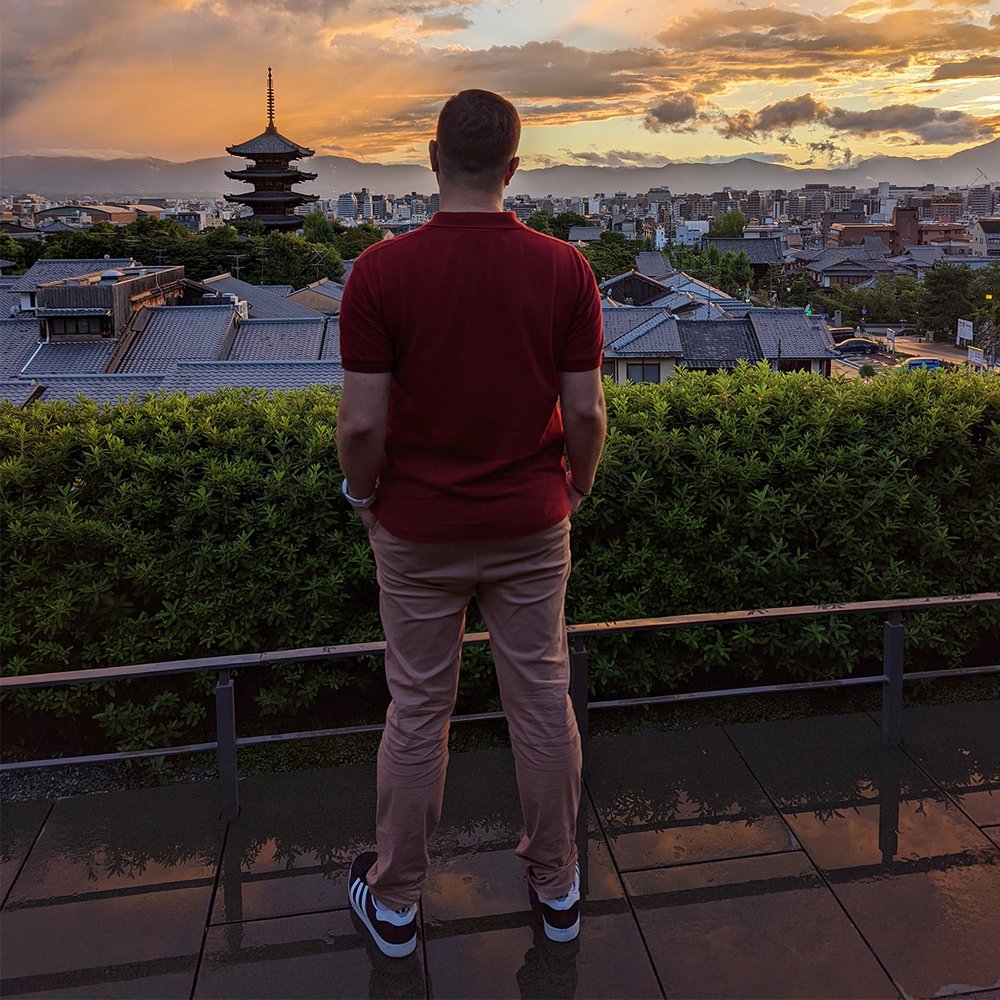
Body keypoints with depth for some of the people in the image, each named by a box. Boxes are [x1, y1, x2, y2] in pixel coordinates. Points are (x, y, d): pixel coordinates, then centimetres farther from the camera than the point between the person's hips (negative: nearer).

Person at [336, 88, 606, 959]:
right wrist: (576, 490, 12)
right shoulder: (564, 269, -7)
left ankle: (395, 899, 31)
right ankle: (556, 884, 34)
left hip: (419, 531, -1)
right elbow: (586, 410, -6)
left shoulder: (383, 270, -13)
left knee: (418, 713, 13)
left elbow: (361, 420, -14)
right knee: (542, 702, 16)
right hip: (531, 527, 2)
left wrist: (365, 498, 5)